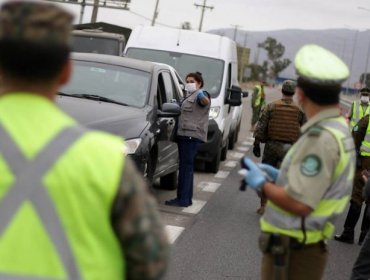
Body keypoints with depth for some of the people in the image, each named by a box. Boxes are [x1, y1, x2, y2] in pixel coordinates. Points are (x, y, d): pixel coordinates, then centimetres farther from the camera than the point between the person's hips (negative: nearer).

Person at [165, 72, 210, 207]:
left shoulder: (200, 95, -7)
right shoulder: (189, 97, 25)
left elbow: (206, 102, -33)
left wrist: (203, 98, -53)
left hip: (192, 134, -11)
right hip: (184, 134, 11)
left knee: (186, 166, -13)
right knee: (187, 167, 13)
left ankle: (183, 199, -15)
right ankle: (187, 198, 19)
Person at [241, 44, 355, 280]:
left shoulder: (321, 138, -24)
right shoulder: (339, 129, 7)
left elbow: (300, 203, -27)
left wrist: (262, 183, -12)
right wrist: (278, 176, 12)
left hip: (292, 251, -10)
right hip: (301, 245, 10)